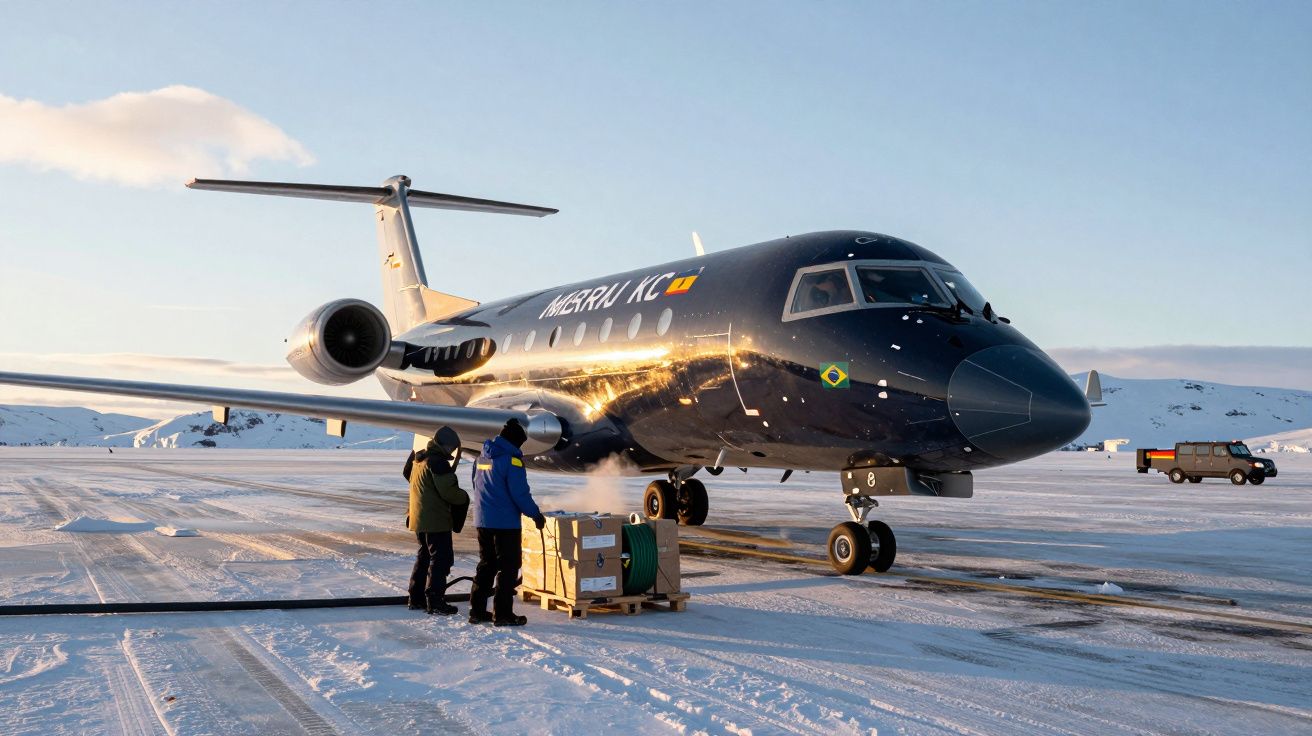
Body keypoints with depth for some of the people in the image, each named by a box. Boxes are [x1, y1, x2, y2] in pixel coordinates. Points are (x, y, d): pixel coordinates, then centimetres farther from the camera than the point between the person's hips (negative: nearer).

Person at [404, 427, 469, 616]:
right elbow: (448, 491, -20)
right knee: (441, 558, -4)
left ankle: (416, 598, 22)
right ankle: (434, 601, -6)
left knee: (424, 556, 18)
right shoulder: (438, 462, -17)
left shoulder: (418, 459, 12)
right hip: (436, 520, -9)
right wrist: (464, 497, -3)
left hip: (419, 518, 9)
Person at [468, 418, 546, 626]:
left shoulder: (482, 458, 11)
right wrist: (536, 515, -6)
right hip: (506, 523, -8)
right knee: (508, 567, 0)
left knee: (486, 565, 16)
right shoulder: (512, 460, -15)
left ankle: (477, 610, 17)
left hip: (482, 521, 8)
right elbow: (520, 494, -17)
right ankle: (502, 614, 0)